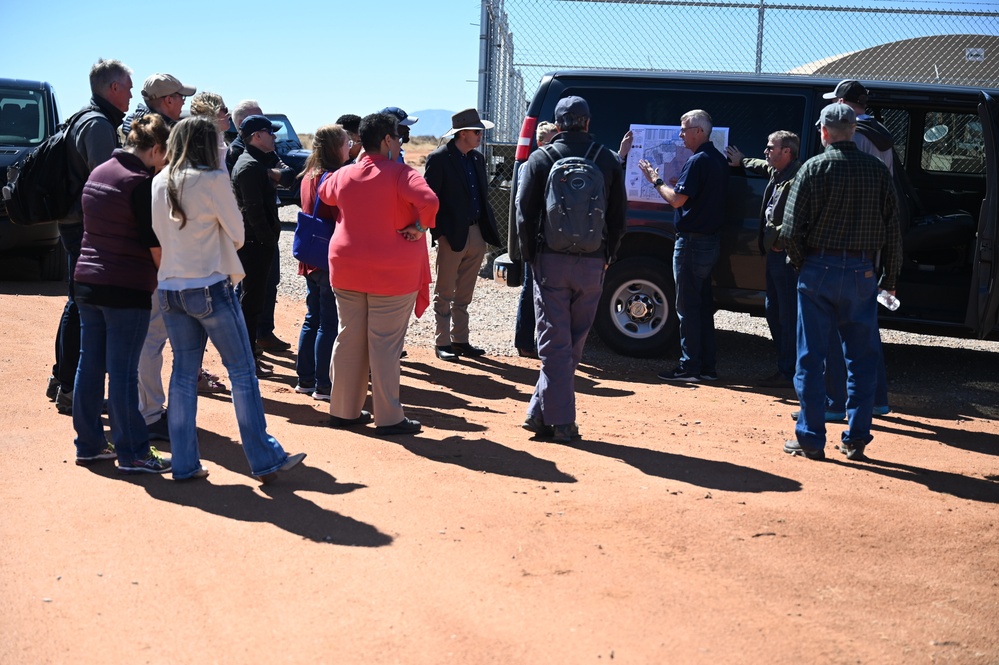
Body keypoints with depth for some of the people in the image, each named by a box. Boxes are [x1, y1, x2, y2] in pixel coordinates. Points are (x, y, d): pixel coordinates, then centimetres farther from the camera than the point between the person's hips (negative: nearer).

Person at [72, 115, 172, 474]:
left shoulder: (97, 173, 12)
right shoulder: (142, 182, -14)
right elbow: (155, 243, -14)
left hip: (87, 282, 8)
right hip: (127, 288, -8)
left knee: (89, 365, 12)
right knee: (123, 371, -3)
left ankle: (89, 445, 20)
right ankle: (132, 454, 4)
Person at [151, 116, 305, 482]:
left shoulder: (159, 182, 7)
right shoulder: (213, 179, -10)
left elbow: (158, 233, 15)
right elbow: (237, 233, -3)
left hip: (170, 288, 6)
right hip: (210, 286, -6)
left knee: (183, 373, 11)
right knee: (242, 372, 1)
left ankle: (184, 463, 14)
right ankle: (265, 460, 4)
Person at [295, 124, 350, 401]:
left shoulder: (309, 176, 10)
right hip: (331, 260, -9)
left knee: (312, 318, 15)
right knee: (329, 323, -3)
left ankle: (305, 379, 22)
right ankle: (323, 385, 1)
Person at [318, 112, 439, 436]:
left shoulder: (343, 175, 4)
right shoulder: (400, 173, -13)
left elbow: (325, 194, 26)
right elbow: (429, 200, -30)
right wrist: (420, 227, -14)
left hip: (347, 270, 5)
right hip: (393, 273, -5)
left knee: (349, 340, 13)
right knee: (385, 345, 0)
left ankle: (344, 410, 21)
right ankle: (389, 418, 7)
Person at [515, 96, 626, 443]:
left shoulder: (540, 159, 0)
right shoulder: (608, 160, 6)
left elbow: (524, 213, -1)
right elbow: (618, 216, 7)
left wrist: (531, 256, 7)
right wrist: (607, 255, 14)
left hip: (551, 261, -2)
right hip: (592, 263, 2)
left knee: (555, 342, 2)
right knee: (574, 343, 11)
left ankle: (560, 421, 2)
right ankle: (540, 412, 13)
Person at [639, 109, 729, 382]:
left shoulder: (697, 161, -16)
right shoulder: (719, 160, 12)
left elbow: (677, 200, -18)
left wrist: (656, 180, -5)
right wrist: (680, 181, 12)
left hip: (692, 241, -9)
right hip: (712, 239, 9)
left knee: (688, 306, -3)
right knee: (703, 304, 13)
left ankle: (689, 367, 1)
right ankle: (707, 366, 17)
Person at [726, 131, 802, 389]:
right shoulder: (777, 172, 14)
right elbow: (763, 166, 39)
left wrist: (781, 238, -21)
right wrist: (741, 162, 49)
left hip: (786, 253, -11)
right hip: (775, 252, 11)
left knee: (788, 315, -5)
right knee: (773, 311, 16)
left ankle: (789, 373, 0)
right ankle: (785, 367, 24)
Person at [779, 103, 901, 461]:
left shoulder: (814, 168, -6)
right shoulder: (877, 169, 3)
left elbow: (791, 230, -9)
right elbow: (892, 231, 5)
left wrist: (799, 263, 8)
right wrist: (890, 278, 12)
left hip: (819, 270, -2)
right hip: (861, 272, 3)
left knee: (811, 358, 5)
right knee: (861, 359, 11)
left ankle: (811, 438, 8)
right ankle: (856, 439, 13)